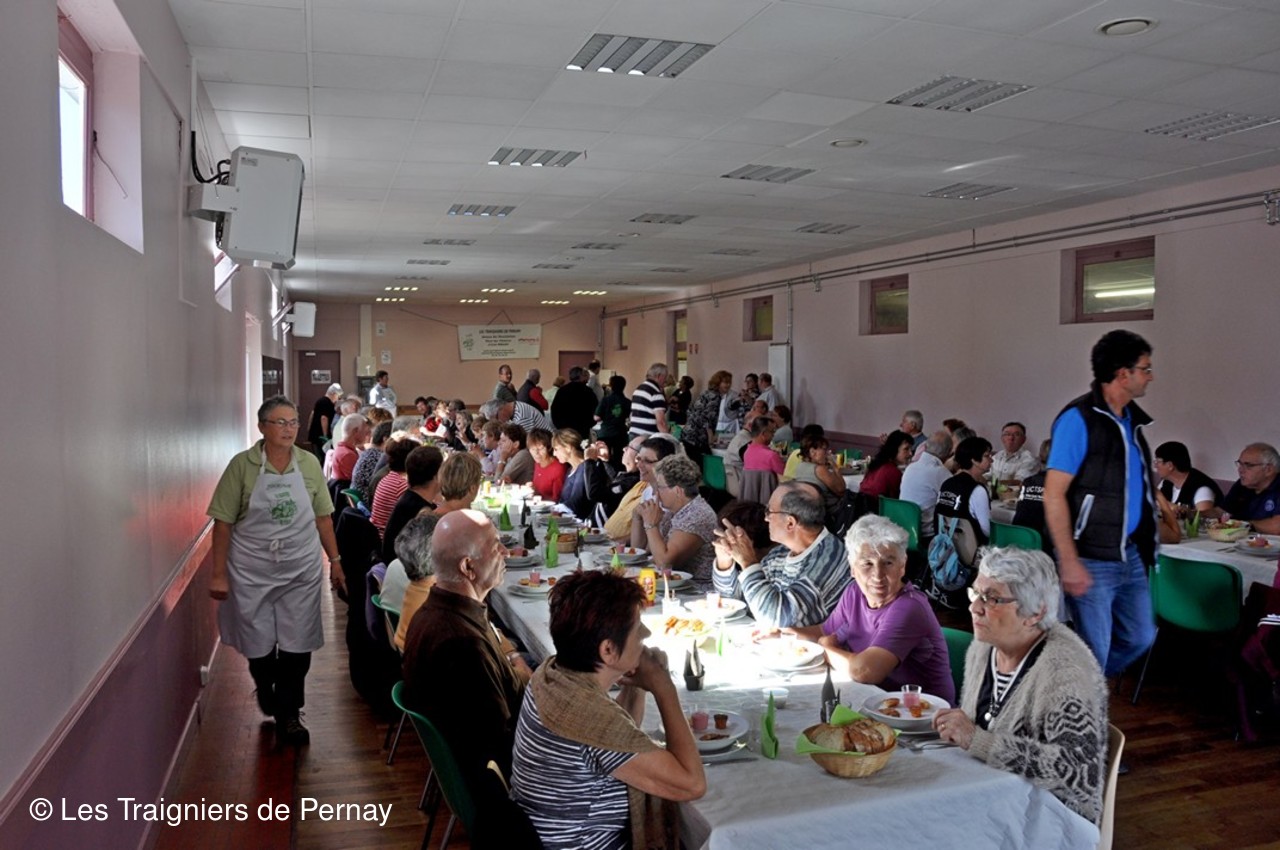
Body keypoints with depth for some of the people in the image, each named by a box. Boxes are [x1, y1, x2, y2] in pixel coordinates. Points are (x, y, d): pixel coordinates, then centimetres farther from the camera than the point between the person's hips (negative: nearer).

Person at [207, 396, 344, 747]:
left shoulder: (309, 464, 0)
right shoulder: (242, 465, -8)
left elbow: (323, 517, 7)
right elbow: (223, 521, -6)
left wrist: (335, 560, 6)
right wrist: (218, 573, -8)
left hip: (301, 570, 2)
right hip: (253, 571, -2)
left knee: (297, 645, 4)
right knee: (258, 645, 12)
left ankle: (288, 715, 22)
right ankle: (266, 689, 43)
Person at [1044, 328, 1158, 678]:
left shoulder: (1131, 419, 9)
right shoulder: (1079, 419, -15)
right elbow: (1054, 495, -18)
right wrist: (1069, 562, -21)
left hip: (1130, 556, 8)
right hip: (1092, 561, -8)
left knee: (1140, 637, 17)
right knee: (1094, 653, 1)